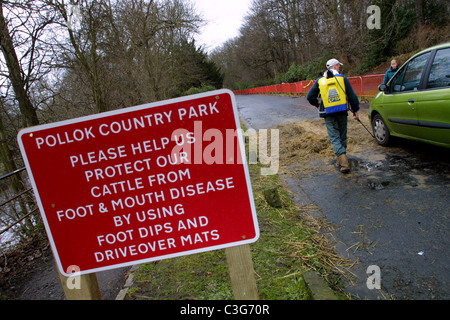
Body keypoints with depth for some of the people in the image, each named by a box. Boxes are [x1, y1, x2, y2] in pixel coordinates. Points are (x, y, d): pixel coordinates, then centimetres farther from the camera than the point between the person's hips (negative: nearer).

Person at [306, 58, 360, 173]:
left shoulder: (320, 81, 4)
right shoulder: (342, 78, 2)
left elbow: (310, 97, 4)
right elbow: (352, 96, 1)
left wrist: (316, 104, 25)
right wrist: (355, 110, 11)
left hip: (328, 114, -1)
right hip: (342, 112, 1)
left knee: (334, 138, -1)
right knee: (342, 136, 17)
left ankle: (344, 162, -15)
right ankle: (342, 157, 29)